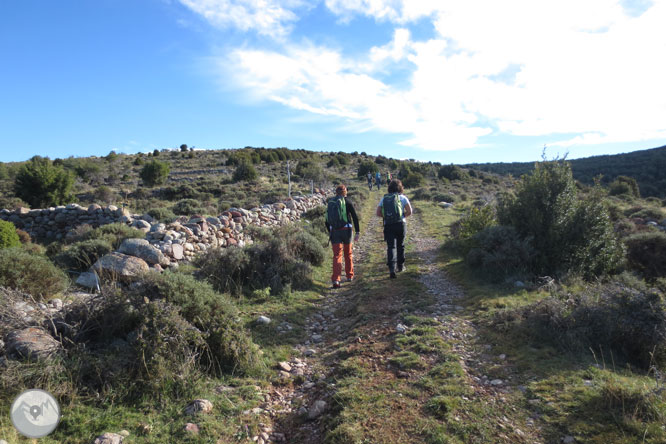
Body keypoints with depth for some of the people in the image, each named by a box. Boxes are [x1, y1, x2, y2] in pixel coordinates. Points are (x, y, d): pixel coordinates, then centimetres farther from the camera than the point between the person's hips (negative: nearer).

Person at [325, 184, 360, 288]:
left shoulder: (330, 202, 10)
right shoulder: (347, 202, -1)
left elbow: (327, 220, 14)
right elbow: (355, 217, -7)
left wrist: (329, 232, 24)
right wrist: (357, 232, -4)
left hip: (334, 231, 2)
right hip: (346, 230, -2)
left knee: (337, 255, 0)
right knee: (348, 254, 17)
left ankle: (336, 280, -13)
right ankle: (349, 276, 30)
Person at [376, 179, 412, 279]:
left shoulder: (384, 198, 10)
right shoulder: (402, 197, 4)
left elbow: (378, 213, 3)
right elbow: (409, 212, -4)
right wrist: (403, 216, 14)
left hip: (388, 225, 1)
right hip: (400, 224, -1)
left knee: (391, 247, -2)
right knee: (400, 245, 17)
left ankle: (391, 269, -17)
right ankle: (400, 266, 29)